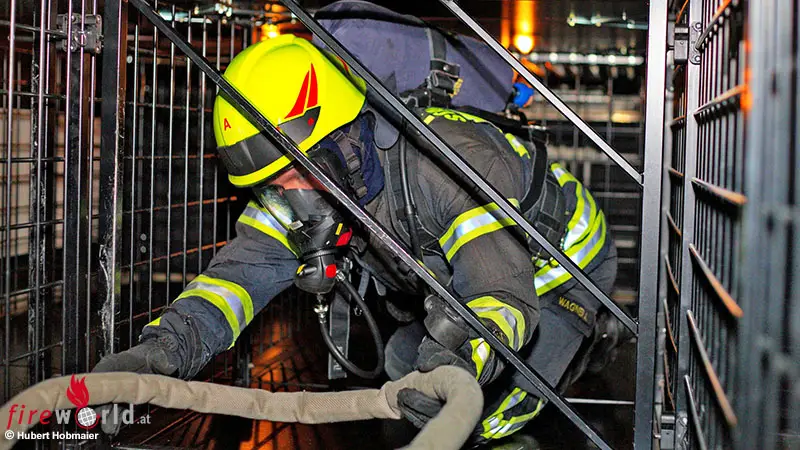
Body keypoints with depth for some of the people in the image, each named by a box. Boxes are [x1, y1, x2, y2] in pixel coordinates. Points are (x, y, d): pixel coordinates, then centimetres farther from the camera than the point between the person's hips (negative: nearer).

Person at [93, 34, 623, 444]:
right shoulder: (313, 177, -18)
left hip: (564, 268, -7)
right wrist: (165, 345, -47)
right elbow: (246, 266, -28)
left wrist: (462, 361, -68)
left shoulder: (456, 165, -40)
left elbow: (504, 294, -45)